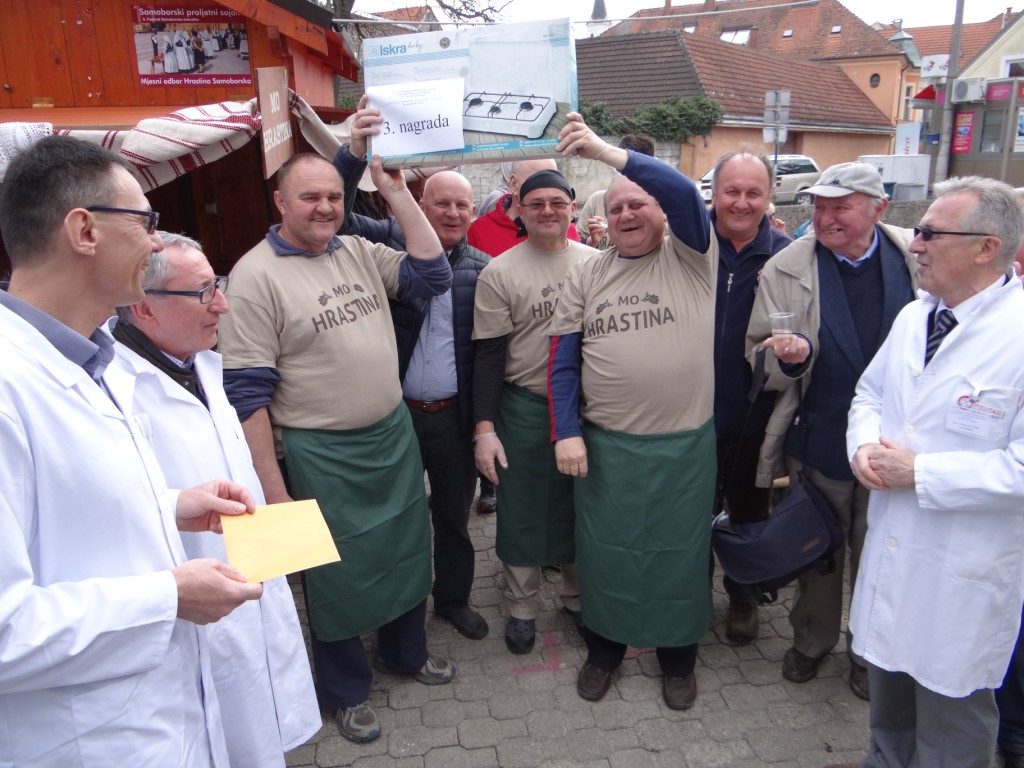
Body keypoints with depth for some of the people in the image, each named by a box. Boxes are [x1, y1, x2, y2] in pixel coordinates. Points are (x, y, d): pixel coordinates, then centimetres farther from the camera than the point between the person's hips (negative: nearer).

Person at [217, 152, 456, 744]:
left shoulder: (359, 252, 4)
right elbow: (247, 391, -16)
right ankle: (346, 689, 36)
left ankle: (405, 651, 47)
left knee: (407, 550, 21)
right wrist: (272, 487, -17)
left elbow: (434, 276, -2)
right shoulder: (256, 275, -14)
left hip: (395, 434, 6)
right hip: (321, 456, -6)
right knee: (339, 571, 12)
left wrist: (398, 193, -7)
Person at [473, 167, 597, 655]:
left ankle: (578, 595, 37)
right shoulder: (499, 273, -7)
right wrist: (484, 428, -12)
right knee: (522, 510, 9)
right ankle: (522, 608, 28)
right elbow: (488, 354, -7)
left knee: (580, 505, 16)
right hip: (525, 408, -2)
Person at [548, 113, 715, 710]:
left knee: (680, 553, 14)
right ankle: (604, 649, 38)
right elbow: (563, 360, 3)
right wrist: (566, 432, -5)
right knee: (606, 551, 15)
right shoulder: (586, 276, 5)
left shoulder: (690, 258, -2)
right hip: (605, 445, 2)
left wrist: (607, 152, -27)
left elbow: (685, 193, -22)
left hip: (685, 444, -1)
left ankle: (679, 657, 37)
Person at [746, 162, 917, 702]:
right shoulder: (785, 269, -7)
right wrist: (787, 356, -26)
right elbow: (759, 356, -4)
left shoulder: (916, 258, -5)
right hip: (819, 441, 0)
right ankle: (812, 640, 42)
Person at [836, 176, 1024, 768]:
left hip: (965, 575, -7)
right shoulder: (914, 316, 4)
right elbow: (871, 391, 16)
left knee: (951, 709, 14)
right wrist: (865, 444, -4)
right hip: (891, 549, 7)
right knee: (887, 681, 27)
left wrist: (920, 472, -23)